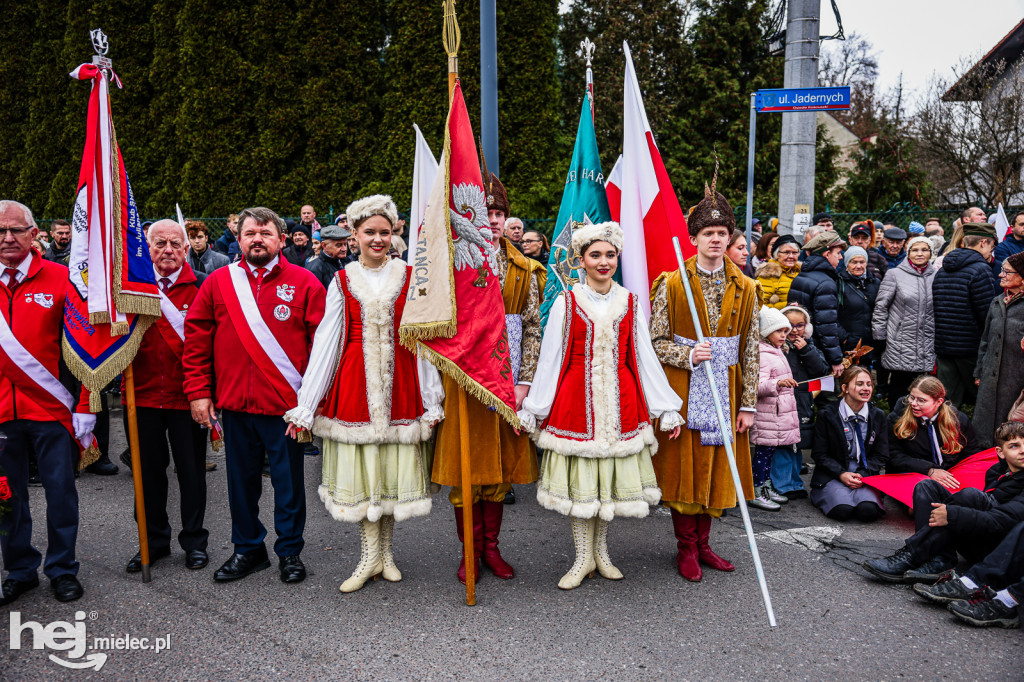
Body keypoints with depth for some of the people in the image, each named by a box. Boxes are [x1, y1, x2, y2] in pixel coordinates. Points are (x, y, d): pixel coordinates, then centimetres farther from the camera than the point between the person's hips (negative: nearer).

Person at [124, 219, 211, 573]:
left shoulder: (202, 286, -3)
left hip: (186, 394, -3)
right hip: (144, 394, 3)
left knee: (191, 470, 8)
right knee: (148, 471, 12)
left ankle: (194, 540, 23)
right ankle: (155, 541, 28)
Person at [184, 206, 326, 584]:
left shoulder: (304, 283, -2)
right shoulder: (218, 282, 5)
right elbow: (196, 337, 7)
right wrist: (198, 390, 2)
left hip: (285, 404, -2)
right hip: (234, 402, 3)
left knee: (288, 481, 9)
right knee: (241, 480, 15)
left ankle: (289, 551, 25)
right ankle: (248, 549, 32)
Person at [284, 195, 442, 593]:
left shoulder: (409, 277, 3)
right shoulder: (342, 282, 5)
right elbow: (326, 342, 3)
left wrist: (432, 401, 0)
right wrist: (304, 405, 0)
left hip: (400, 384, 0)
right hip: (355, 385, 0)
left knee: (395, 466, 6)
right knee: (361, 468, 3)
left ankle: (385, 552, 23)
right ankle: (371, 556, 18)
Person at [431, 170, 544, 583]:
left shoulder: (524, 269, 8)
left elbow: (533, 328, 3)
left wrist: (524, 381, -5)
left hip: (507, 379, 2)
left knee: (501, 463, 8)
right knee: (465, 464, 4)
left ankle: (491, 547, 23)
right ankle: (471, 552, 18)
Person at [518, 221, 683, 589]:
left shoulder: (630, 303, 6)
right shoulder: (566, 302, 0)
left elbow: (644, 357, 7)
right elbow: (550, 359, 1)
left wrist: (667, 408, 6)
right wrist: (530, 411, 1)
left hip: (619, 402, 2)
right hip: (576, 400, -2)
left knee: (610, 475, 9)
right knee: (579, 479, 3)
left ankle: (601, 551, 29)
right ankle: (583, 556, 20)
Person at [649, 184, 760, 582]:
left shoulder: (745, 289, 5)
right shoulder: (671, 284, -3)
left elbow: (750, 351, 5)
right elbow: (655, 342, -3)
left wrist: (748, 403, 2)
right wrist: (689, 355, -20)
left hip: (724, 392, 3)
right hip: (683, 392, -3)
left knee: (716, 467, 9)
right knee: (683, 467, 3)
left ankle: (702, 544, 25)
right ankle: (686, 548, 19)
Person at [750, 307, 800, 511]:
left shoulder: (777, 352, 17)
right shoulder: (762, 355, -16)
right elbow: (758, 385, -28)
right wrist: (778, 383, -42)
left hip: (780, 413, 10)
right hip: (767, 414, -9)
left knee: (771, 451, 15)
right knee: (764, 451, -5)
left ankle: (767, 487, 24)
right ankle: (756, 493, 1)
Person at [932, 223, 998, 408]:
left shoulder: (941, 270, 11)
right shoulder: (980, 269, -12)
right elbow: (988, 314, -15)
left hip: (942, 345, 7)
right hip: (970, 348, -7)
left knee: (948, 402, 10)